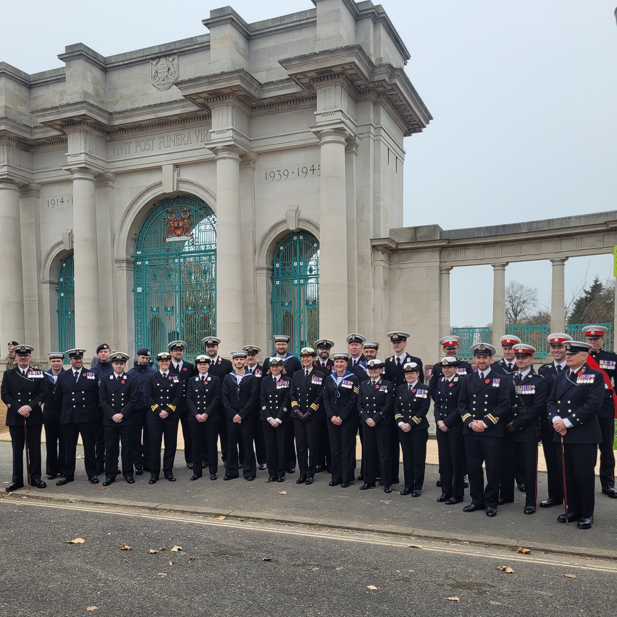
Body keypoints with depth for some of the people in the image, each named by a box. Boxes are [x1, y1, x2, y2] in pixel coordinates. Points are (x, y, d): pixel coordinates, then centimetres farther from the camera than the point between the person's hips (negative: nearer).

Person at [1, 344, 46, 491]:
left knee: (35, 449, 5)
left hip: (34, 417, 0)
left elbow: (43, 394, -2)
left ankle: (35, 477, 13)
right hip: (15, 418, 0)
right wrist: (18, 408, -14)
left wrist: (30, 406, -16)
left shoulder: (39, 374, 6)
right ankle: (17, 480, 14)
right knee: (17, 450, 6)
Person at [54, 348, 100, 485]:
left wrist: (92, 410, 4)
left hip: (88, 417, -1)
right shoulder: (62, 377, 8)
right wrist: (68, 407, 10)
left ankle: (92, 474, 14)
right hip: (68, 417, 2)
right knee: (69, 447, 8)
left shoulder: (92, 376, 4)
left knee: (89, 446, 4)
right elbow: (58, 398, 13)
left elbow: (97, 397, 5)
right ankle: (67, 475, 18)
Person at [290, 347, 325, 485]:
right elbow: (292, 395, 9)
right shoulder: (296, 375, 11)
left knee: (313, 445, 1)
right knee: (300, 445, 6)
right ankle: (303, 473, 15)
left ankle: (311, 473, 12)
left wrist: (309, 412, -11)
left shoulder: (320, 376, 0)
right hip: (298, 416, 3)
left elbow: (320, 397, -5)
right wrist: (296, 410, -5)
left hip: (313, 416, -3)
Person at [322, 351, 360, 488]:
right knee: (335, 447, 8)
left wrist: (341, 417, -13)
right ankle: (336, 477, 17)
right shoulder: (329, 379, 8)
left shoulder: (353, 379, -5)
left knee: (347, 447, 1)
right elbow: (326, 399, 6)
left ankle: (347, 478, 10)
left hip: (348, 419, -4)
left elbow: (353, 400, -10)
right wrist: (331, 416, -6)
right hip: (332, 419, 4)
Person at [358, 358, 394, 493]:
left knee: (384, 454, -1)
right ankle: (369, 481, 18)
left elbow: (388, 406, -7)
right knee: (368, 453, 8)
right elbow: (360, 404, 7)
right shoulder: (363, 385, 10)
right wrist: (366, 418, -9)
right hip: (366, 423, 3)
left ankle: (387, 483, 6)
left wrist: (375, 419, -13)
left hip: (382, 423, -3)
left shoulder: (387, 385, 0)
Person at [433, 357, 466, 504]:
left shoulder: (462, 382, -10)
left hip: (456, 427, -6)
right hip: (442, 426, 6)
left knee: (457, 460, 2)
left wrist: (447, 422, -13)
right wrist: (438, 420, -3)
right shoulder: (440, 382, 11)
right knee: (444, 459, 10)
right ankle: (446, 491, 21)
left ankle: (457, 494, 12)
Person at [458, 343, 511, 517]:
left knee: (493, 469, 2)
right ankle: (477, 500, 20)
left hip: (492, 432, -3)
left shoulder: (501, 380, 2)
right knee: (473, 468, 7)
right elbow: (462, 404, 9)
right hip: (471, 431, 3)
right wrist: (470, 422, -7)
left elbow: (504, 406, -7)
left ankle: (491, 503, 14)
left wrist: (485, 423, -13)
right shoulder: (467, 380, 12)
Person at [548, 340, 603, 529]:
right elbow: (551, 401, 11)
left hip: (584, 435, -6)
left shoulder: (595, 376, -5)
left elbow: (593, 404, -16)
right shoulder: (561, 376, 14)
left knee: (584, 474, 0)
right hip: (563, 434, 6)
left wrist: (567, 422, -18)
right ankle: (573, 510, 23)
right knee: (568, 474, 10)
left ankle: (587, 514, 14)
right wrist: (555, 419, -10)